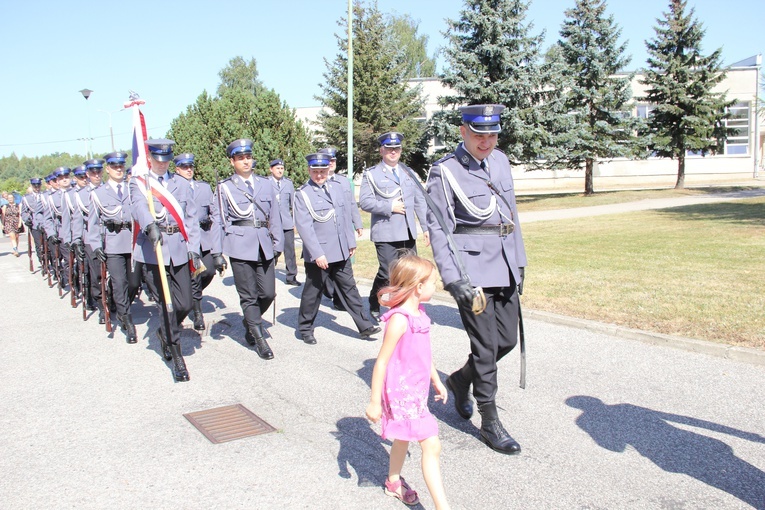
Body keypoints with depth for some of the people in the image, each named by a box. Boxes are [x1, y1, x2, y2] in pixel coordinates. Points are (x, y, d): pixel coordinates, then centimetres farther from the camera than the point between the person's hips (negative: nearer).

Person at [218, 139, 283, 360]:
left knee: (268, 293, 3)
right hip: (240, 245, -3)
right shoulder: (225, 187, 5)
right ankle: (259, 339, 10)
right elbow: (221, 221, 3)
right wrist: (219, 252, -2)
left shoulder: (265, 184, 13)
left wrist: (278, 244, 9)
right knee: (249, 295, 1)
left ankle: (249, 321, 31)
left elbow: (274, 215, 14)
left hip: (264, 245, 3)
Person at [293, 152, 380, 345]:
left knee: (349, 288, 9)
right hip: (318, 255, -5)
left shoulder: (336, 188, 10)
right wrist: (317, 254, -19)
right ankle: (305, 329, 22)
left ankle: (364, 326, 13)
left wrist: (351, 242, 11)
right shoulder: (302, 194, -8)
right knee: (313, 292, 7)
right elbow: (304, 226, -14)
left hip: (341, 252, 5)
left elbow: (346, 217, 15)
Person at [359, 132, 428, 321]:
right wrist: (389, 207, -13)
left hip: (408, 234, 5)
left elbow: (420, 201, 14)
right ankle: (374, 306, 17)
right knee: (388, 273, -8)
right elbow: (364, 201, -8)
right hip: (385, 234, -5)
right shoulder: (371, 174, 2)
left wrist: (426, 227, 7)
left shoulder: (409, 173, 16)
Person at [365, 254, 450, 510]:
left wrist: (436, 380, 26)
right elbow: (381, 362, -20)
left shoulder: (419, 313, 3)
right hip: (402, 392, -9)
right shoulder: (399, 319, -24)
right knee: (431, 446, -9)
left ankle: (394, 482, 46)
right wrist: (374, 402, -17)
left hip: (416, 390, 9)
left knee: (403, 437, 26)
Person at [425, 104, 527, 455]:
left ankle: (461, 379, 37)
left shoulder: (501, 162, 11)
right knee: (486, 346, -1)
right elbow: (437, 229, -12)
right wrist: (452, 278, -19)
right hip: (472, 269, -7)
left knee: (508, 339, 12)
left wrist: (519, 264, 16)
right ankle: (489, 423, 14)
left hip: (504, 267, 7)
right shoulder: (444, 172, -10)